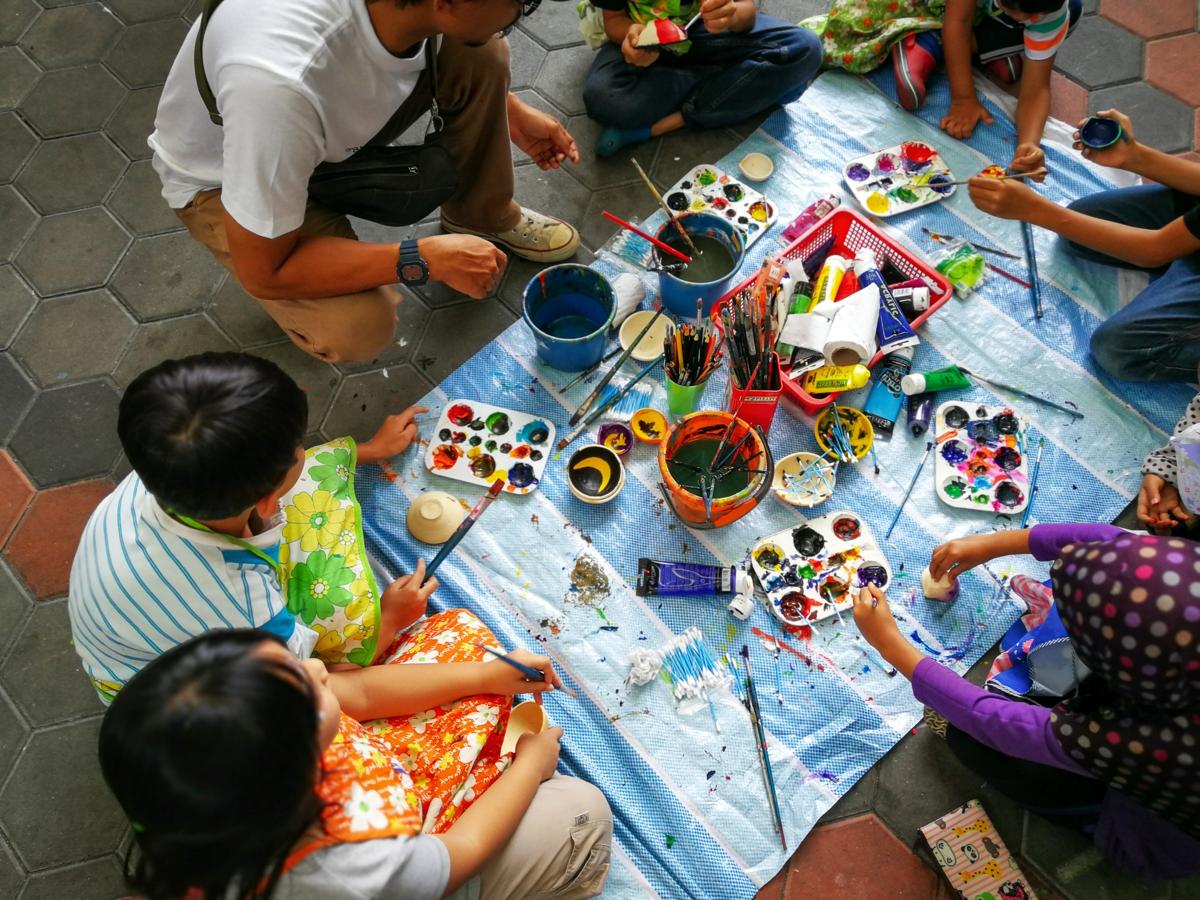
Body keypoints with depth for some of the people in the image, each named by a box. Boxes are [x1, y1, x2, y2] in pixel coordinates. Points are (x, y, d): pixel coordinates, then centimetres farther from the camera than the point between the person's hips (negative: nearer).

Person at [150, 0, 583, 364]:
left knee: (481, 54, -14)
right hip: (220, 177, -5)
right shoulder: (279, 81, -45)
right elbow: (262, 272, -33)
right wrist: (426, 259, -32)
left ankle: (482, 219, 9)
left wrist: (511, 110, -3)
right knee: (359, 328, -29)